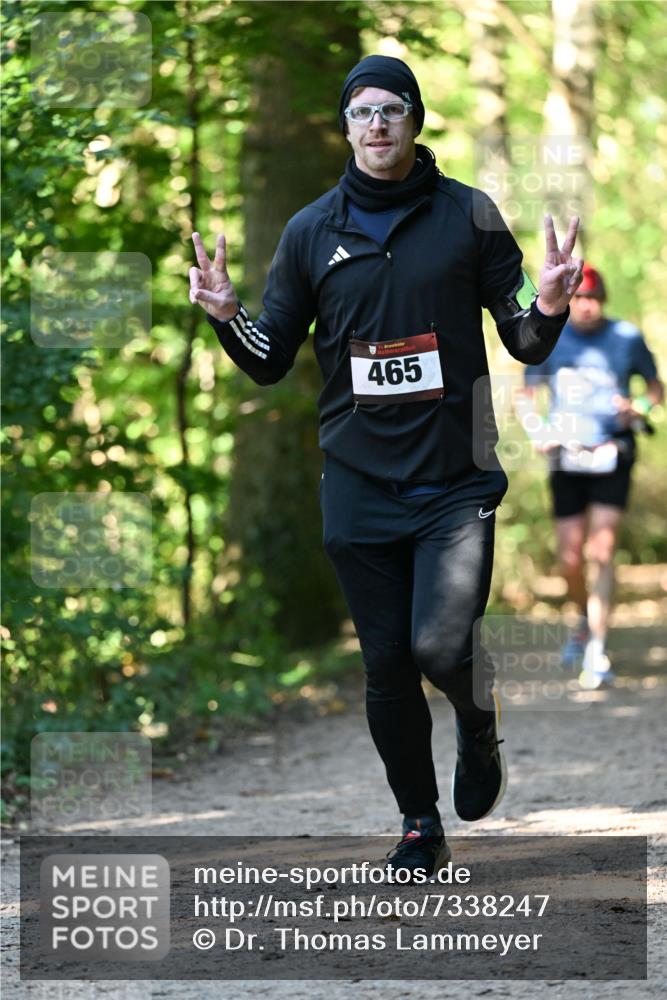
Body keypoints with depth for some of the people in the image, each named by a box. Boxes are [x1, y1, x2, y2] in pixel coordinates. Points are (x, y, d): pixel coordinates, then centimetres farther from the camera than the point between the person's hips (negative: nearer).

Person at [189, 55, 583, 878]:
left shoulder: (468, 215, -1)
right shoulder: (312, 231, 5)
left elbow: (524, 345, 2)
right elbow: (270, 361, 9)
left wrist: (548, 309, -19)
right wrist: (227, 314, -10)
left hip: (457, 478, -2)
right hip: (360, 485, 2)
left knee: (441, 647, -18)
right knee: (387, 664, 6)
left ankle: (479, 726, 17)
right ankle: (419, 826, 23)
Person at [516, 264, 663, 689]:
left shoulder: (626, 337, -1)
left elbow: (656, 387, 10)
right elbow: (526, 396, 9)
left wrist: (639, 409, -11)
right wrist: (539, 432, -8)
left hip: (612, 456, -2)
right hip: (566, 458, 2)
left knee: (602, 553, -12)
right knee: (571, 557, 4)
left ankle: (597, 651, -11)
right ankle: (585, 621, 34)